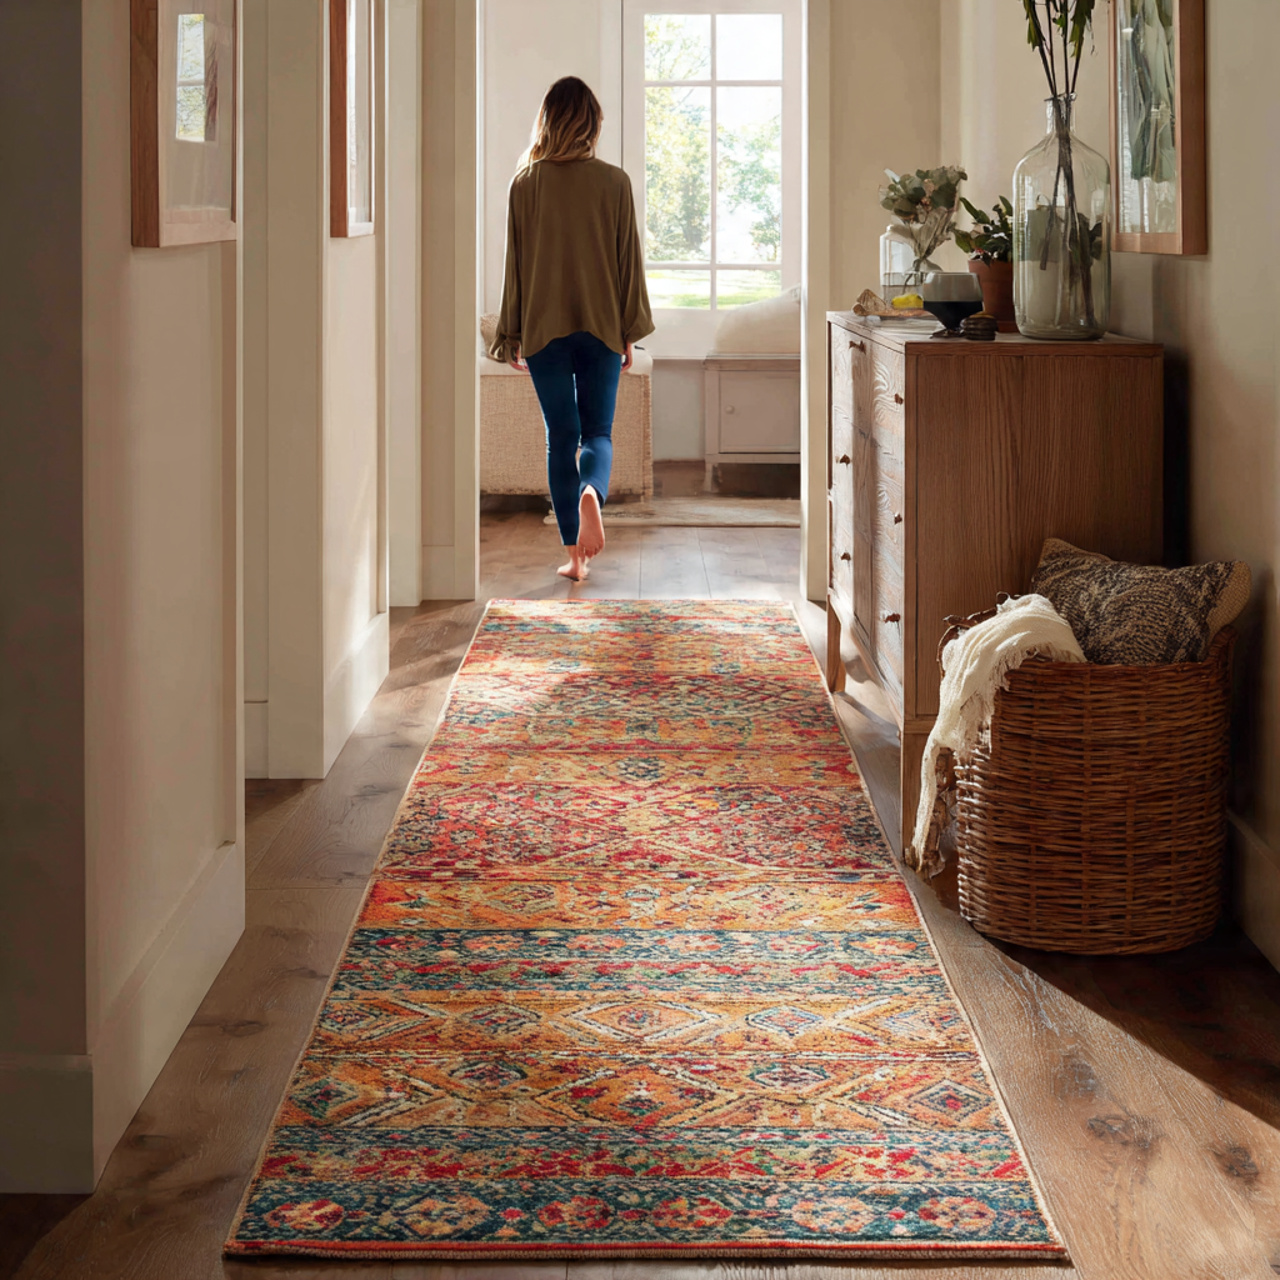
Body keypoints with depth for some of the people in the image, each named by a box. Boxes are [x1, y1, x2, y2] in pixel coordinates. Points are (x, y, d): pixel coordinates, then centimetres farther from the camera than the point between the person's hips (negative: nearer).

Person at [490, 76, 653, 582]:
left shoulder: (526, 183, -2)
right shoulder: (614, 182, -4)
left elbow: (516, 262, 2)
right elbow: (629, 261, 0)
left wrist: (514, 336, 9)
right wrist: (629, 332, 8)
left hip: (544, 328, 0)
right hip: (601, 327, 0)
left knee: (561, 436, 8)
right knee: (598, 433, 8)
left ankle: (574, 553, 6)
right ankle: (591, 492, -25)